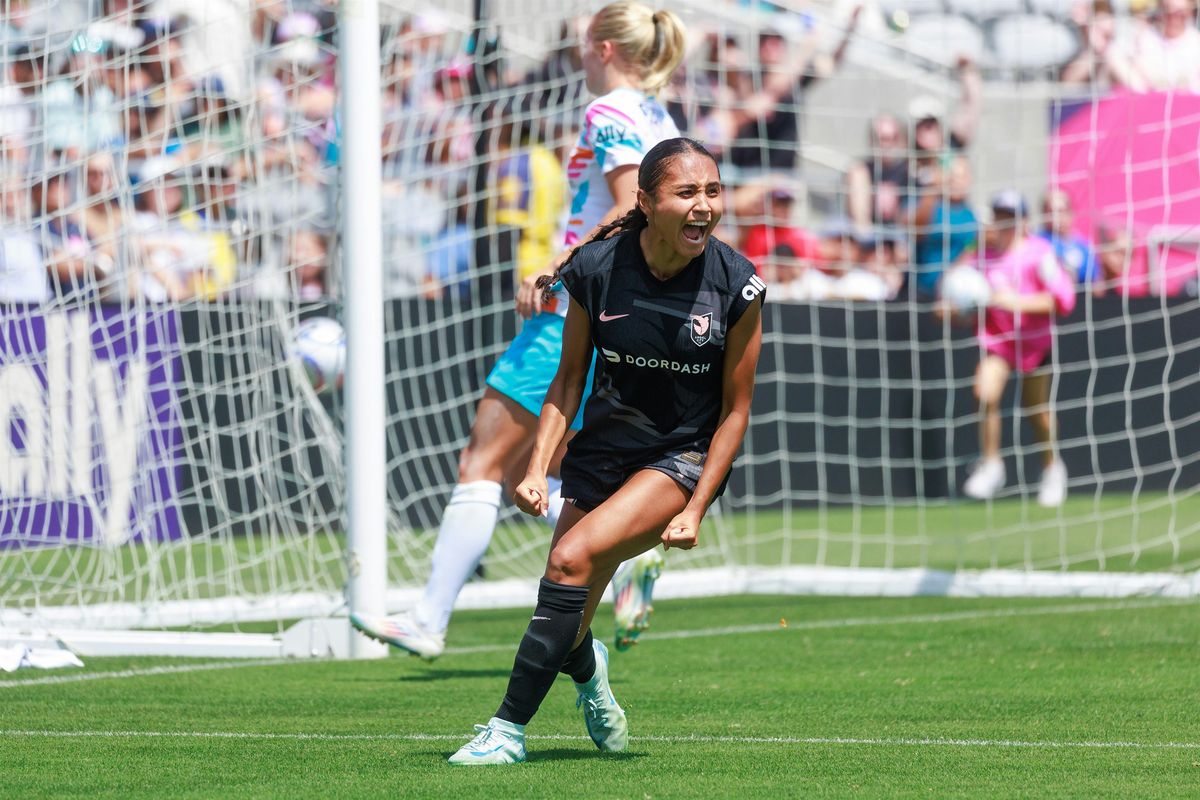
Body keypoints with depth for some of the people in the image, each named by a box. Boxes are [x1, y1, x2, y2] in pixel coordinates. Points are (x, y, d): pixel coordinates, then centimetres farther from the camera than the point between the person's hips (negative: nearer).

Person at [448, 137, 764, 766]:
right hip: (603, 448, 3)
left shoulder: (737, 284, -16)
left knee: (574, 558, -26)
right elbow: (570, 377, 2)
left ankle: (510, 728, -18)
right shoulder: (597, 267, -12)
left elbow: (735, 408, -7)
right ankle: (588, 671, 44)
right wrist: (538, 468, -8)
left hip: (685, 456, -3)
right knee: (570, 620, 3)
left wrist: (695, 508, -12)